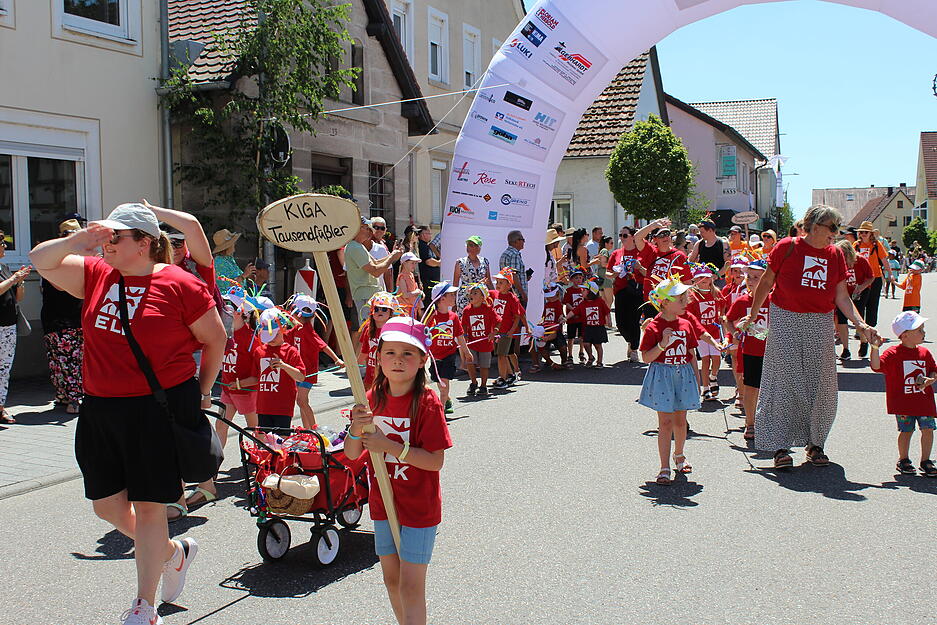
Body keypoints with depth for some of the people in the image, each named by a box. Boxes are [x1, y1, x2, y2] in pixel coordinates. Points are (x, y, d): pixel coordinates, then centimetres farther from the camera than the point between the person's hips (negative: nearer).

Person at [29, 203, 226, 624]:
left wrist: (202, 390, 5)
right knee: (107, 505, 12)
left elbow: (215, 338, 0)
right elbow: (40, 261, 11)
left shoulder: (180, 285, -8)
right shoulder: (96, 275, 8)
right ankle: (173, 552, 37)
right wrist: (78, 240, -6)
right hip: (99, 410, 6)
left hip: (160, 408, -6)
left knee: (147, 506, 2)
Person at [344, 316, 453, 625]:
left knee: (411, 586, -2)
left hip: (419, 507, -6)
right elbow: (352, 454, 1)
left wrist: (391, 447, -28)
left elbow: (435, 461, -20)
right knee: (391, 578, 17)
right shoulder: (373, 399, -1)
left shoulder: (427, 403, -17)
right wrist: (356, 431, -21)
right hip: (383, 503, 6)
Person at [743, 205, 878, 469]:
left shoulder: (835, 254, 8)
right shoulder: (787, 247, -5)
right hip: (785, 321, -4)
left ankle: (815, 443, 19)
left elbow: (842, 297, 8)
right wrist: (751, 316, 2)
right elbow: (766, 283, 2)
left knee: (820, 384, 5)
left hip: (820, 325, 4)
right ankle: (780, 446, 3)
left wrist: (860, 323, -5)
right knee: (785, 381, -3)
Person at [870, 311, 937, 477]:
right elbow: (876, 366, -17)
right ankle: (903, 460, 20)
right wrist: (875, 348, -27)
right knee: (906, 431, 1)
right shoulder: (893, 353, -8)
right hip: (903, 402, -4)